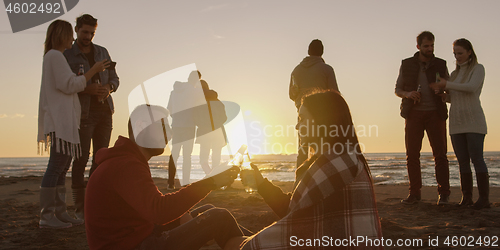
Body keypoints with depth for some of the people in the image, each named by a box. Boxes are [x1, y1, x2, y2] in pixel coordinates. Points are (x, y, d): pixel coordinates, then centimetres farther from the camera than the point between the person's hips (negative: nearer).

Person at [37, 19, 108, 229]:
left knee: (62, 168, 9)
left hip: (65, 121, 11)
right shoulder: (54, 56, -7)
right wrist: (93, 71, -9)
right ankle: (46, 215, -7)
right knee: (56, 168, -10)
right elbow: (69, 85, -15)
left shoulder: (55, 56, 24)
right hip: (60, 121, -11)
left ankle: (60, 212, 12)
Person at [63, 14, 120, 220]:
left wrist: (108, 88, -10)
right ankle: (80, 207, 0)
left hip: (105, 110, 5)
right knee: (81, 159, -6)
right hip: (84, 112, -4)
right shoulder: (67, 55, 1)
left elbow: (114, 78, 13)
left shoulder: (102, 52, 14)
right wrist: (87, 89, -21)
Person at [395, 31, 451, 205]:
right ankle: (414, 193, 6)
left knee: (440, 153, -5)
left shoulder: (440, 65, 8)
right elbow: (398, 90, 10)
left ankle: (443, 194, 1)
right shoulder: (407, 65, 8)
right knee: (412, 154, -1)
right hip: (414, 114, 1)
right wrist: (407, 94, -13)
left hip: (435, 113, 0)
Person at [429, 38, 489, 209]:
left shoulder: (478, 69, 0)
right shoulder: (455, 74, 18)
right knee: (463, 161, 3)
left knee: (476, 158, -10)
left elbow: (471, 88, -18)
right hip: (456, 123, 6)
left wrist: (446, 84, -12)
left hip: (473, 121, -5)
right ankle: (466, 197, 7)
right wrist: (440, 91, -1)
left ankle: (484, 198, -6)